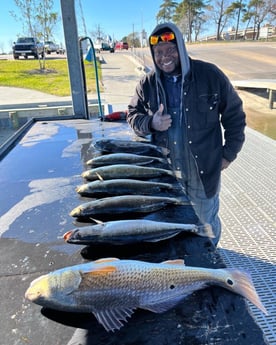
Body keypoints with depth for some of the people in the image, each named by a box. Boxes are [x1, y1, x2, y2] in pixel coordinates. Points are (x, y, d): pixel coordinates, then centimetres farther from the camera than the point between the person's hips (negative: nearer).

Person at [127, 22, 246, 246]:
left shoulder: (210, 74, -9)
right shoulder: (148, 84, -1)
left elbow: (234, 114, 0)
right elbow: (133, 115, 8)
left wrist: (229, 153, -1)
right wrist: (151, 123, -14)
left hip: (204, 168, -2)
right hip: (165, 169, 3)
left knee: (206, 221, 13)